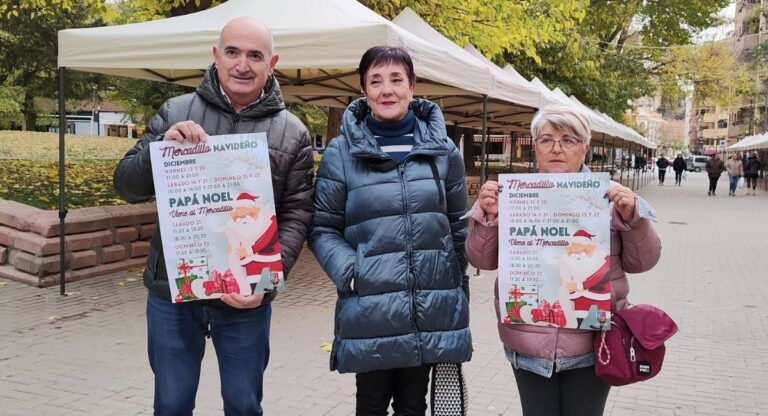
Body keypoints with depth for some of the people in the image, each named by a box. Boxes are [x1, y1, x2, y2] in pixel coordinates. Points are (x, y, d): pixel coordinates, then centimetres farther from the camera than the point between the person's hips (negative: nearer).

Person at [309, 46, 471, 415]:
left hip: (433, 310, 2)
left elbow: (458, 225, 12)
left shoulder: (443, 149, 5)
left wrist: (458, 284, 11)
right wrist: (350, 273, -15)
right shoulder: (341, 153, -3)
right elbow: (322, 229, -1)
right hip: (369, 311, -2)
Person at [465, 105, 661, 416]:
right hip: (528, 342, 1)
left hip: (592, 343, 0)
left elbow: (640, 262, 3)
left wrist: (632, 217, -13)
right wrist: (487, 216, -13)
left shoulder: (607, 195, 0)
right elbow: (483, 260, 3)